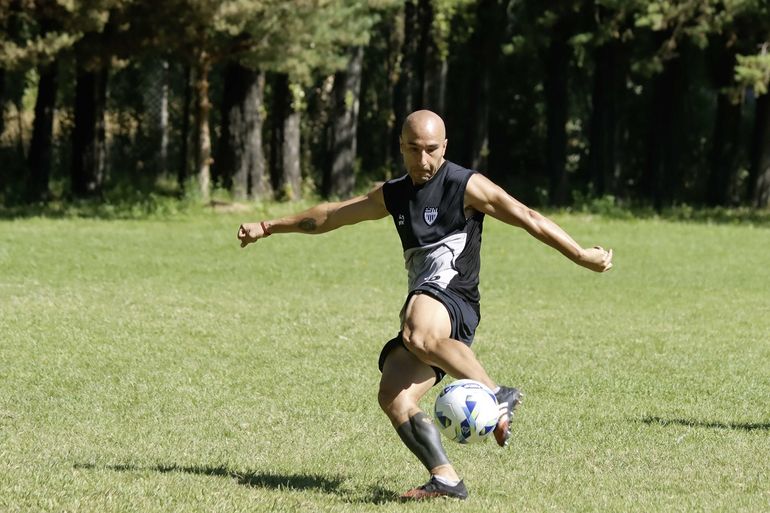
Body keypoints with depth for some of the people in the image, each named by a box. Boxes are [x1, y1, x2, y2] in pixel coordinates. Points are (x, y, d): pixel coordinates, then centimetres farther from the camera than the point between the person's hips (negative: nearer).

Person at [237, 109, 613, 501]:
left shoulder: (465, 186, 1)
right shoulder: (393, 195, 20)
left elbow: (527, 218, -2)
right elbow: (332, 215, 32)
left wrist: (581, 255, -8)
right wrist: (270, 227, 38)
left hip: (453, 299, -7)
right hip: (420, 312, 7)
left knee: (418, 334, -40)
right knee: (393, 396, -15)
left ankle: (498, 396, -34)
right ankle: (445, 480, -18)